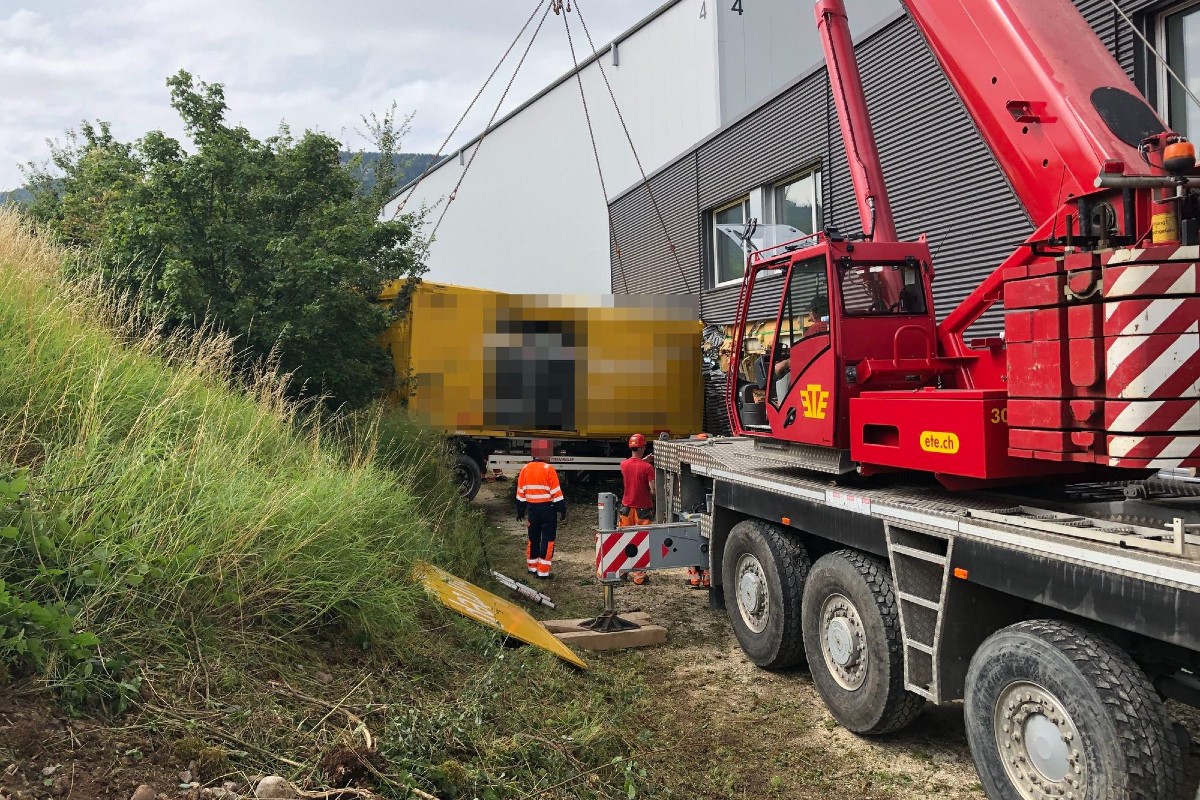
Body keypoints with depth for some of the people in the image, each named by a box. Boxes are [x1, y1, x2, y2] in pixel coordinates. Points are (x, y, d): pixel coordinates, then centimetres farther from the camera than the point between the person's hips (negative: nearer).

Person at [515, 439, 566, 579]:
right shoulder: (548, 469, -14)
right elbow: (556, 493, -12)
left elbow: (520, 492, 7)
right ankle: (543, 571, 0)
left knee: (533, 538, 18)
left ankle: (532, 566, 29)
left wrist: (520, 511, 16)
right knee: (548, 539, 2)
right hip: (547, 508, -5)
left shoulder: (525, 469, 1)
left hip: (532, 508, 5)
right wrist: (562, 510, -5)